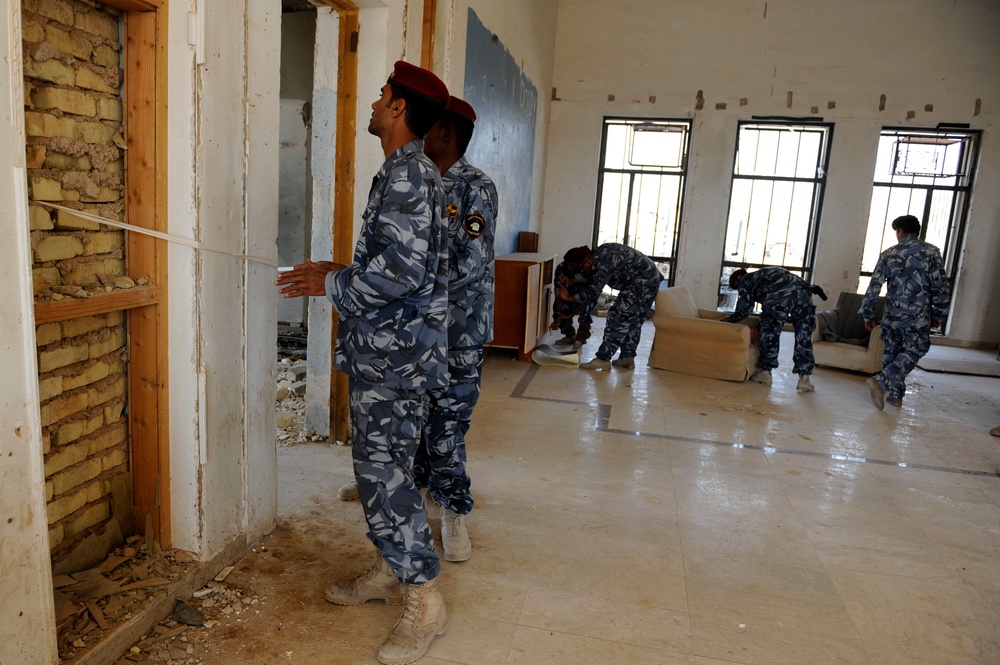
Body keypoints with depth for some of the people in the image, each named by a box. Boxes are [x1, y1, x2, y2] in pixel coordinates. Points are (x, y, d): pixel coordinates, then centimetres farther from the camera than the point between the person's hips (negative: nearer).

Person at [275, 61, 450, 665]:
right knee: (379, 463, 18)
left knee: (384, 472, -5)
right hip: (386, 350, 11)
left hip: (395, 353, -11)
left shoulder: (407, 173, -16)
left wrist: (332, 286, -14)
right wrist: (341, 272, 16)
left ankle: (425, 599, 9)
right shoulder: (412, 171, 18)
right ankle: (392, 571, 33)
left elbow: (403, 270, -26)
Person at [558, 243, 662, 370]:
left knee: (618, 317, -9)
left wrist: (569, 297, -10)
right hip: (651, 279, 11)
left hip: (642, 281, -11)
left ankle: (602, 359, -9)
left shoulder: (604, 263, -23)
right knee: (634, 321, 14)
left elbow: (592, 293, -20)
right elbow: (585, 274, 26)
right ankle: (627, 359, 19)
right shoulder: (599, 254, 7)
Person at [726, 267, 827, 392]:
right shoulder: (764, 273, 42)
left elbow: (743, 310, 15)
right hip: (804, 289, 6)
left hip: (780, 293, -6)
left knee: (770, 332, 10)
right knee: (803, 336, 9)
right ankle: (804, 378, 7)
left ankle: (764, 372, 18)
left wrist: (728, 319, 30)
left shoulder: (745, 280, 22)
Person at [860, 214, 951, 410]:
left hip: (892, 315, 3)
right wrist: (939, 315, 6)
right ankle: (881, 381, -14)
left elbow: (874, 287, 3)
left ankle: (895, 394, 20)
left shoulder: (888, 254, 4)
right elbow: (940, 287, -5)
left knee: (892, 353, 14)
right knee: (912, 352, 5)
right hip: (918, 316, -3)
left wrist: (867, 315, 11)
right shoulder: (930, 252, -3)